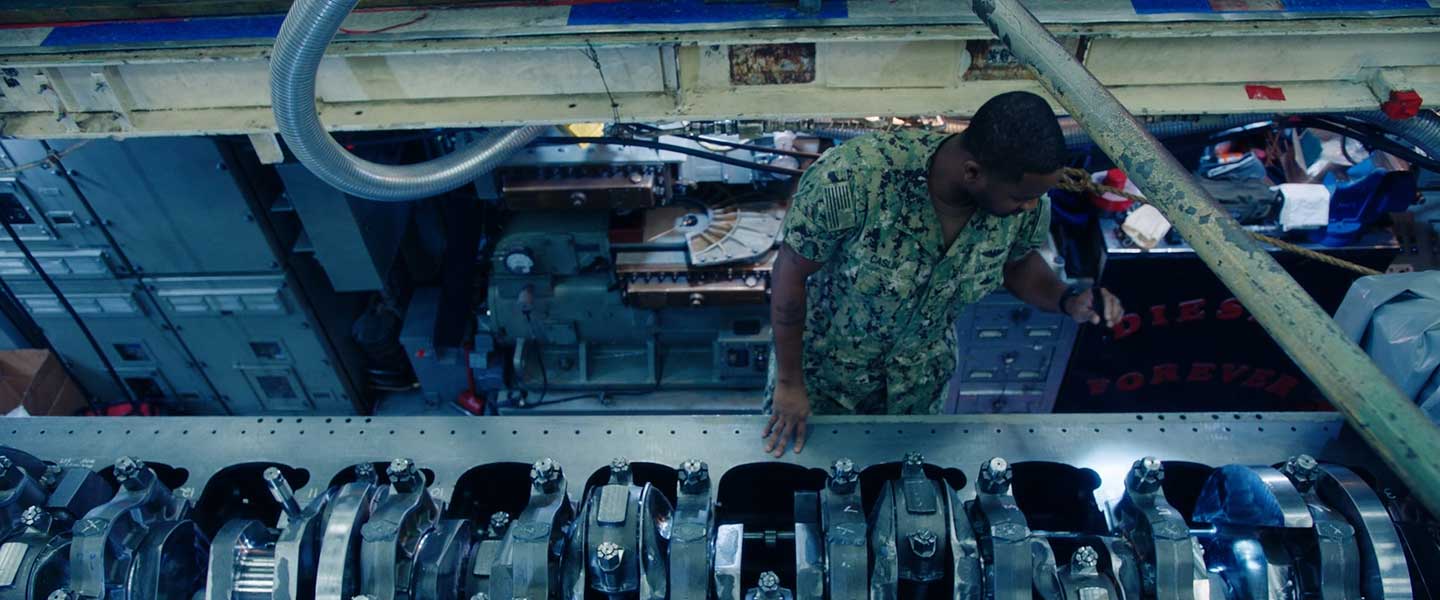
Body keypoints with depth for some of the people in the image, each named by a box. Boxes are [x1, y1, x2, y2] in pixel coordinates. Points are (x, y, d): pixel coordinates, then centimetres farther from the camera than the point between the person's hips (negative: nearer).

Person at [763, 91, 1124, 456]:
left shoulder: (1025, 199, -23)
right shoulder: (852, 178, -37)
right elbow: (790, 274, -22)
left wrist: (1069, 300, -19)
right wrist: (789, 381, -15)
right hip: (823, 364, -3)